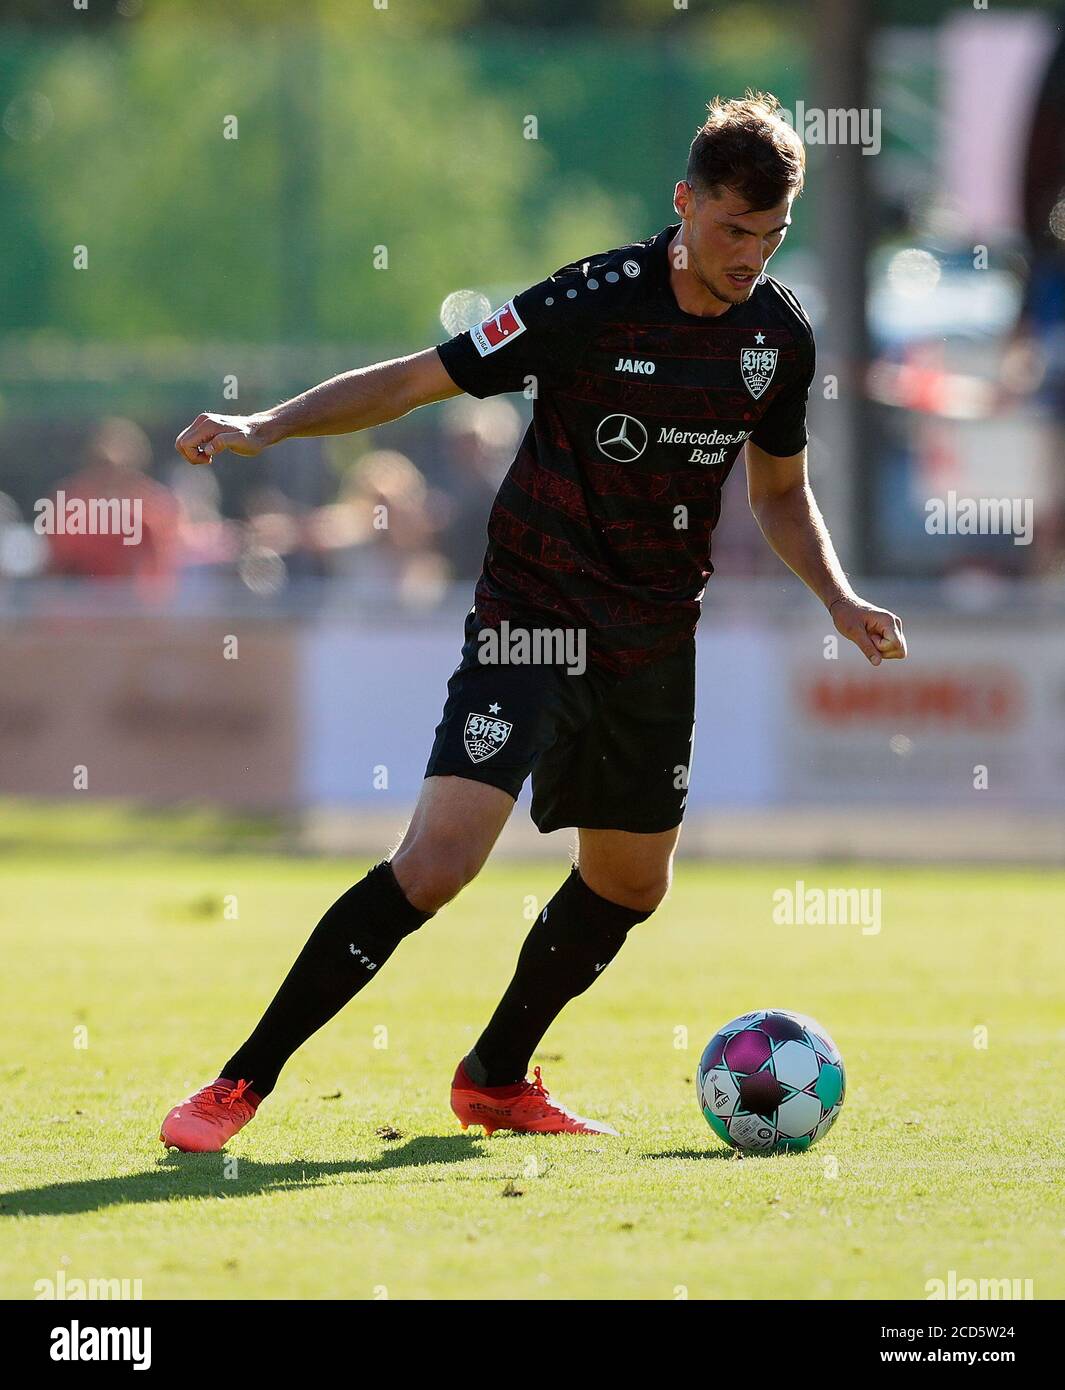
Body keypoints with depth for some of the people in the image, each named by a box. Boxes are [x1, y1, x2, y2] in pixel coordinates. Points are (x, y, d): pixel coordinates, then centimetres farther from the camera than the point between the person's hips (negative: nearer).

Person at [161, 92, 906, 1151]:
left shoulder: (779, 331, 1)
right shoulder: (594, 302, -17)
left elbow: (779, 494, 17)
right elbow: (416, 379, -14)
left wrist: (841, 602, 3)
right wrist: (265, 426, -25)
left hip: (656, 642, 6)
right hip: (534, 616, -6)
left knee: (630, 883, 16)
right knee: (437, 862, -20)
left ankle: (496, 1079, 37)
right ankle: (240, 1085, -13)